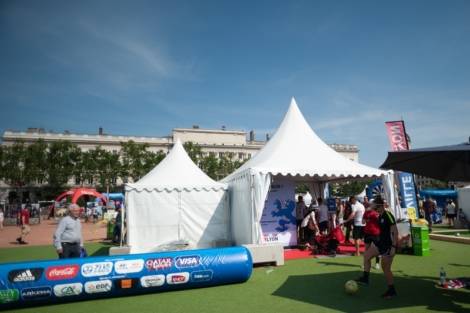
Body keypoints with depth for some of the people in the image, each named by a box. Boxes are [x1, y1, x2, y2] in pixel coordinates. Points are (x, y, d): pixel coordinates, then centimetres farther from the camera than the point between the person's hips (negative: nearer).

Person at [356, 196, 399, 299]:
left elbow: (395, 232, -22)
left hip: (389, 245, -9)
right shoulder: (380, 216, 8)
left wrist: (393, 247, -25)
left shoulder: (388, 216, -19)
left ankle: (392, 290, 16)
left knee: (385, 268, -1)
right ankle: (365, 278, 13)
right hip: (381, 242, 9)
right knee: (366, 255, 5)